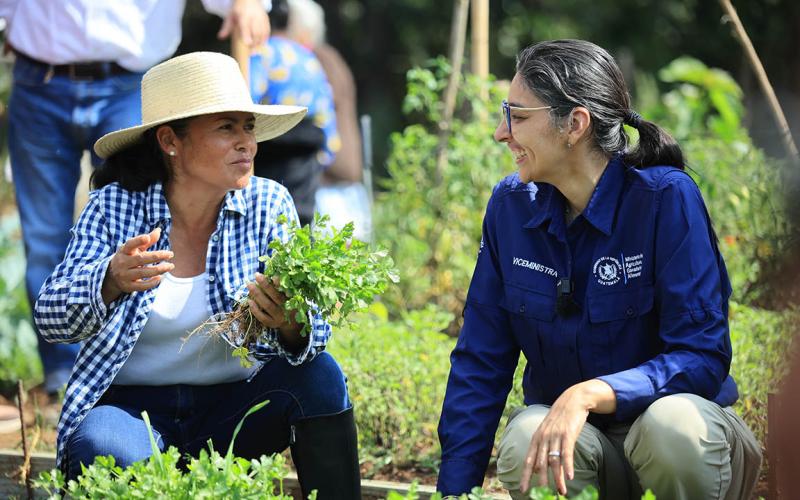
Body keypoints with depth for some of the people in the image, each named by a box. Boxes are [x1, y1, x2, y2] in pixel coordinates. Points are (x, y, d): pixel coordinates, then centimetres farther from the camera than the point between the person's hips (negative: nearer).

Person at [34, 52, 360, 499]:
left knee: (318, 374, -24)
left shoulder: (268, 205, -4)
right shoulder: (116, 206, -9)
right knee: (105, 451, -34)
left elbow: (314, 335, -10)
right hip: (132, 407, -2)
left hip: (232, 406, 2)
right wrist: (112, 283, -39)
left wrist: (289, 326, -36)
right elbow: (51, 319, -17)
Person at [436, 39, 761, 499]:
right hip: (568, 429, 2)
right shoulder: (512, 204, -2)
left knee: (672, 423, -37)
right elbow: (481, 362, 1)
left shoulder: (665, 197, -16)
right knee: (523, 445, -32)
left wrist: (591, 394, -35)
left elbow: (703, 357, -20)